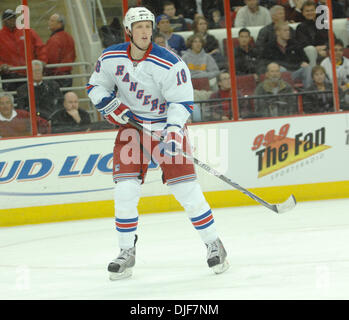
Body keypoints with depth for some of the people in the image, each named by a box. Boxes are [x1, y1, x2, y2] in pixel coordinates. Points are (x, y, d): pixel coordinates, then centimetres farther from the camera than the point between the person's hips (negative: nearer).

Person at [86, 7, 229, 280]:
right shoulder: (111, 58, -6)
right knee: (125, 190, -8)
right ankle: (127, 253, 4)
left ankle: (214, 244, 4)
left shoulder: (169, 63, -19)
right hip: (131, 126, 3)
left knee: (186, 188, -10)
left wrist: (173, 133, -30)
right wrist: (110, 104, -11)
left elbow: (182, 102, -17)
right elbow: (96, 86, 9)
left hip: (166, 125, -3)